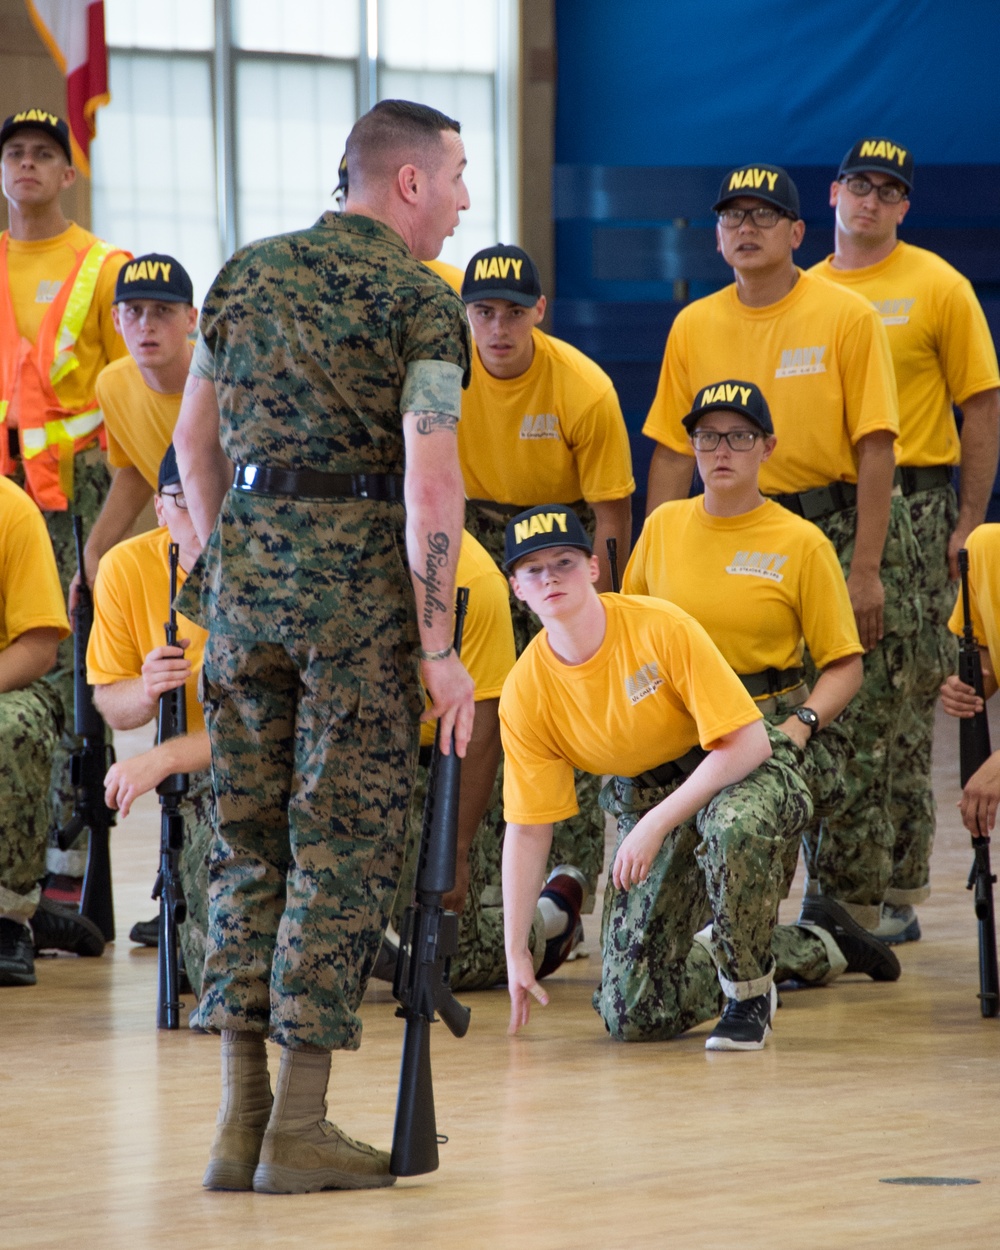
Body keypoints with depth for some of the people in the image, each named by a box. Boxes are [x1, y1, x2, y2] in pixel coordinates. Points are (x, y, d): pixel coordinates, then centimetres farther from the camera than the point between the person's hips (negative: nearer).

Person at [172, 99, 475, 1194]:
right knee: (341, 846, 0)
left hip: (245, 567, 6)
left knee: (248, 838, 11)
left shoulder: (245, 275, 13)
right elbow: (429, 487, -13)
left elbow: (194, 440, 17)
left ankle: (240, 1122, 9)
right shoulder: (418, 300, -5)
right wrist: (436, 648, -10)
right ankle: (298, 1131, -1)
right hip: (357, 573, -5)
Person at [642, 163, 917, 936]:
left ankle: (850, 909, 5)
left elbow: (874, 447, -9)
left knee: (851, 735, -3)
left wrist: (865, 569, -14)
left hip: (844, 528, -3)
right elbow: (673, 453, 8)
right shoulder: (695, 328, 5)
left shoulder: (847, 317, -6)